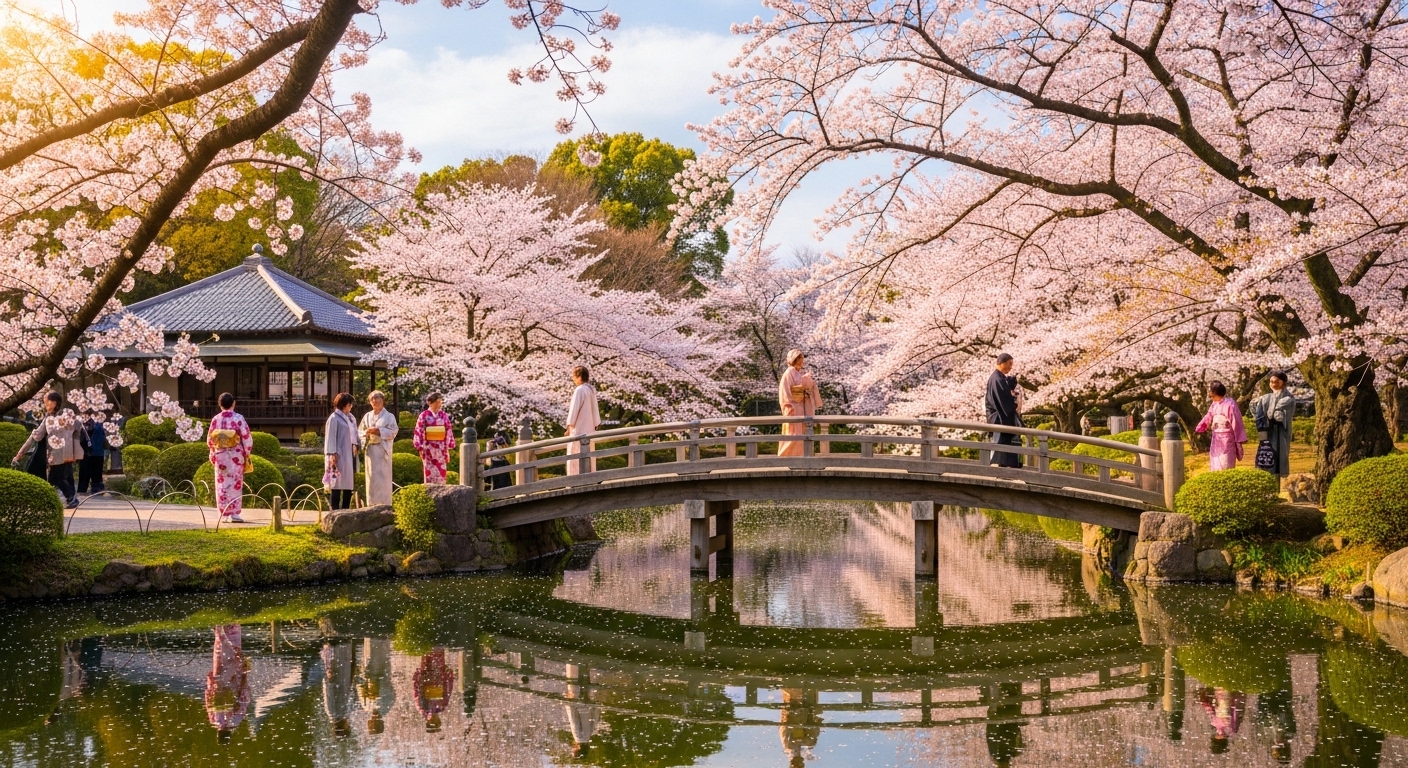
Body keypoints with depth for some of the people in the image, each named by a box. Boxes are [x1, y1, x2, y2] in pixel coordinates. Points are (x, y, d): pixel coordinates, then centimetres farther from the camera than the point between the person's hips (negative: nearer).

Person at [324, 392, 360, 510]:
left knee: (349, 483, 8)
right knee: (338, 482, -5)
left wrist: (356, 447, 8)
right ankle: (335, 509, -3)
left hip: (350, 455, 8)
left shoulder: (351, 418, 14)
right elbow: (330, 437, -11)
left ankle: (346, 509, 14)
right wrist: (333, 454, -17)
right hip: (340, 456, -8)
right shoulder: (334, 418, -8)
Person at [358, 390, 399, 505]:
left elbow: (392, 432, -6)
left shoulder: (389, 416, 3)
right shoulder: (367, 416, 15)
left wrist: (378, 431, -15)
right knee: (371, 477, 2)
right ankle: (372, 504, 5)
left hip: (382, 450, -4)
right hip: (369, 450, 4)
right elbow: (360, 432, 14)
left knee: (382, 477, -7)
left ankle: (384, 504, -5)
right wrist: (366, 432, -7)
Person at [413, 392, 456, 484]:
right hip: (428, 449, -3)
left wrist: (449, 447, 5)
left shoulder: (444, 415, 6)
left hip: (441, 449, 3)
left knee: (441, 473, 2)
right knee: (430, 473, -3)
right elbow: (419, 432, -3)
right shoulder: (424, 415, -4)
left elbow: (449, 432, 9)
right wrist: (420, 449, -7)